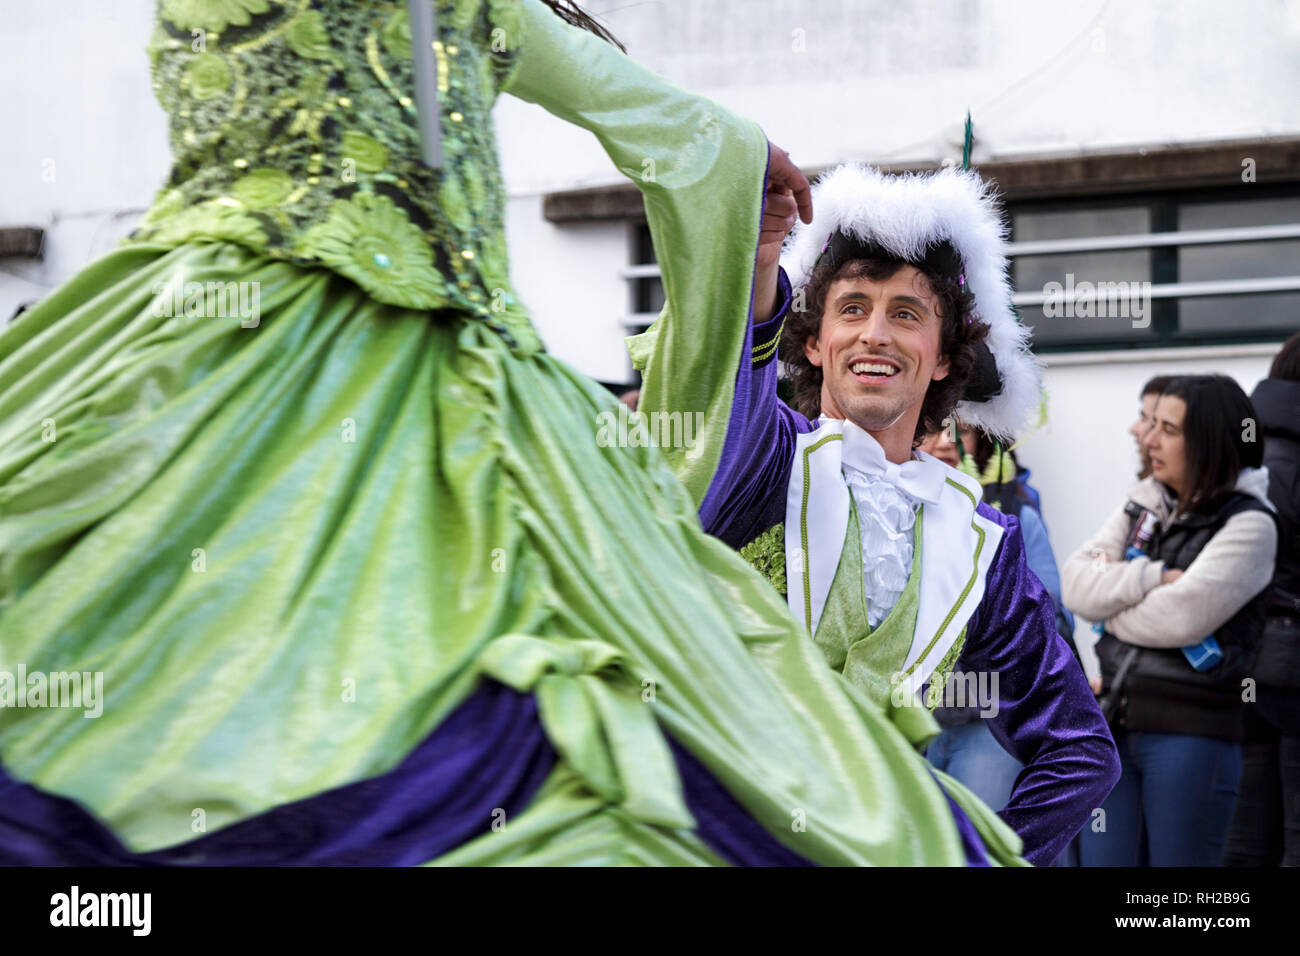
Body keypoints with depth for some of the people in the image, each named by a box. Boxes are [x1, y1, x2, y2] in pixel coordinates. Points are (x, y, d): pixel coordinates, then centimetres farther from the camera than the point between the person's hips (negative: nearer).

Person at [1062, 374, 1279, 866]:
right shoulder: (1142, 505, 12)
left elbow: (1182, 616, -19)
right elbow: (1075, 581, 1)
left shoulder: (1248, 524, -7)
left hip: (1192, 732, -6)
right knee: (1102, 860, 7)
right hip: (1116, 720, 6)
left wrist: (1112, 592, -3)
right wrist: (1150, 577, -13)